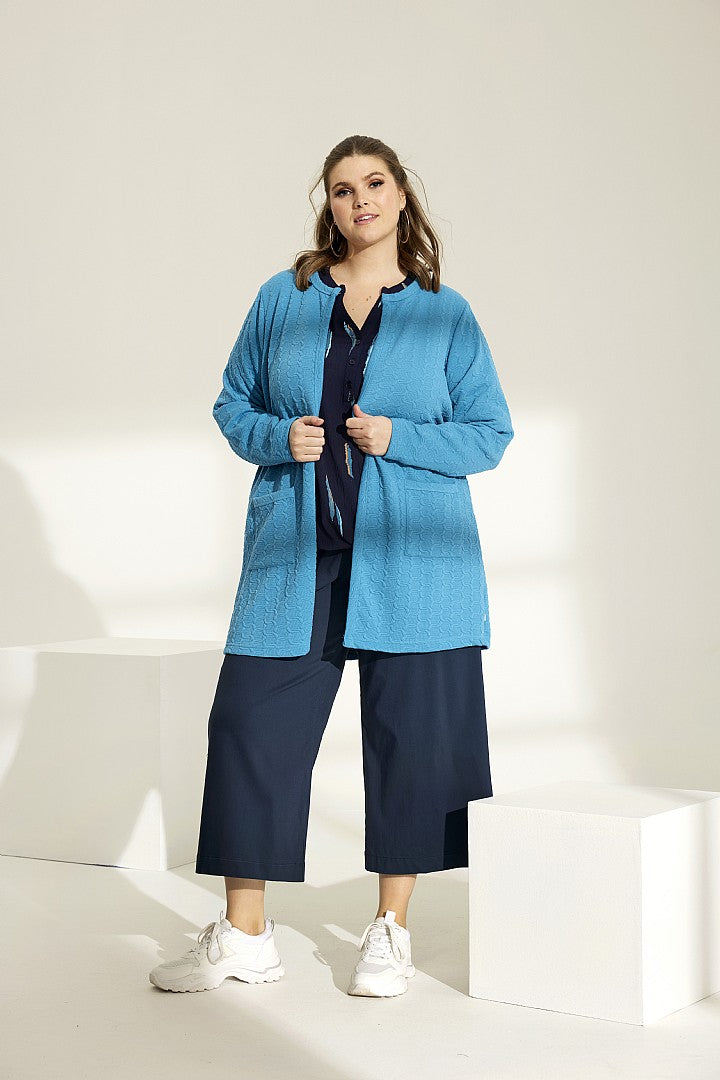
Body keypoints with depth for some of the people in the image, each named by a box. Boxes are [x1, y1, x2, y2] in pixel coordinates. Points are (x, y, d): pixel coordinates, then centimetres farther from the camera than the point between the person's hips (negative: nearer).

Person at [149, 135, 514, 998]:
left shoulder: (447, 314, 6)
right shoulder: (283, 298, 10)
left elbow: (490, 434, 5)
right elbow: (232, 404, 14)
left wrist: (398, 437, -11)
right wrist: (279, 437, -7)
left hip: (412, 561, -1)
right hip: (296, 554, 1)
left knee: (409, 736, 1)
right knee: (252, 723, -2)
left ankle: (391, 933, 16)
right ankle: (244, 936, 10)